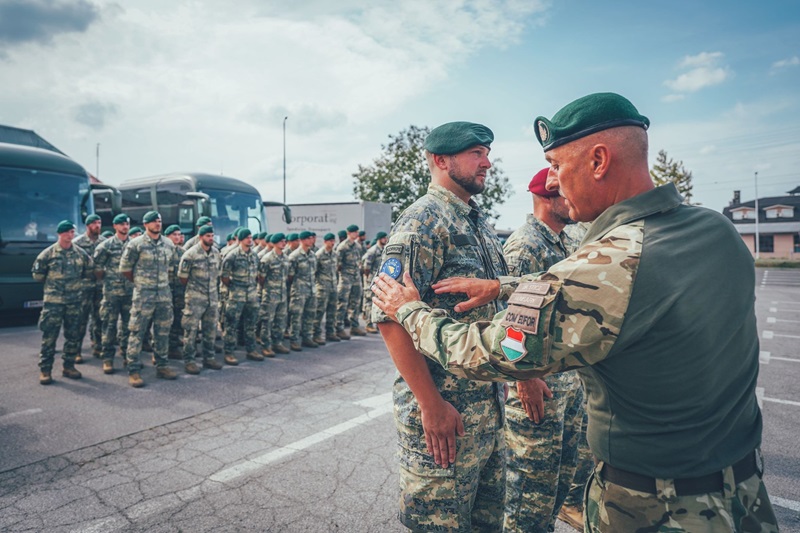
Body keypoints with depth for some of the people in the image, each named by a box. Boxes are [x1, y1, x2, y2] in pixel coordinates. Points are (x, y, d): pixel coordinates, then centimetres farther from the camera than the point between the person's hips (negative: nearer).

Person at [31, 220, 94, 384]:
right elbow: (37, 274, 5)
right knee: (49, 335, -3)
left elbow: (90, 272, 18)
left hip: (75, 301, 3)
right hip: (53, 301, -3)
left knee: (73, 335, 7)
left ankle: (69, 366, 19)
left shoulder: (81, 253, 7)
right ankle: (45, 369, 6)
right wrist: (51, 283, 9)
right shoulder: (48, 253, -2)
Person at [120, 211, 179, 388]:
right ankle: (133, 371, 4)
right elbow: (124, 268, -1)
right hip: (143, 295, -5)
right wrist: (139, 282, 6)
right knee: (137, 333, -3)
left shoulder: (169, 244, 9)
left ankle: (162, 366, 21)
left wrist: (163, 281, 14)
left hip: (165, 294, 5)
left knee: (162, 332, 10)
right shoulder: (136, 244, -5)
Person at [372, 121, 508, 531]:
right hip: (442, 409, -8)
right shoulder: (423, 221, -16)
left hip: (489, 404, 9)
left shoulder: (479, 224, 12)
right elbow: (390, 317, -23)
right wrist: (431, 404, -23)